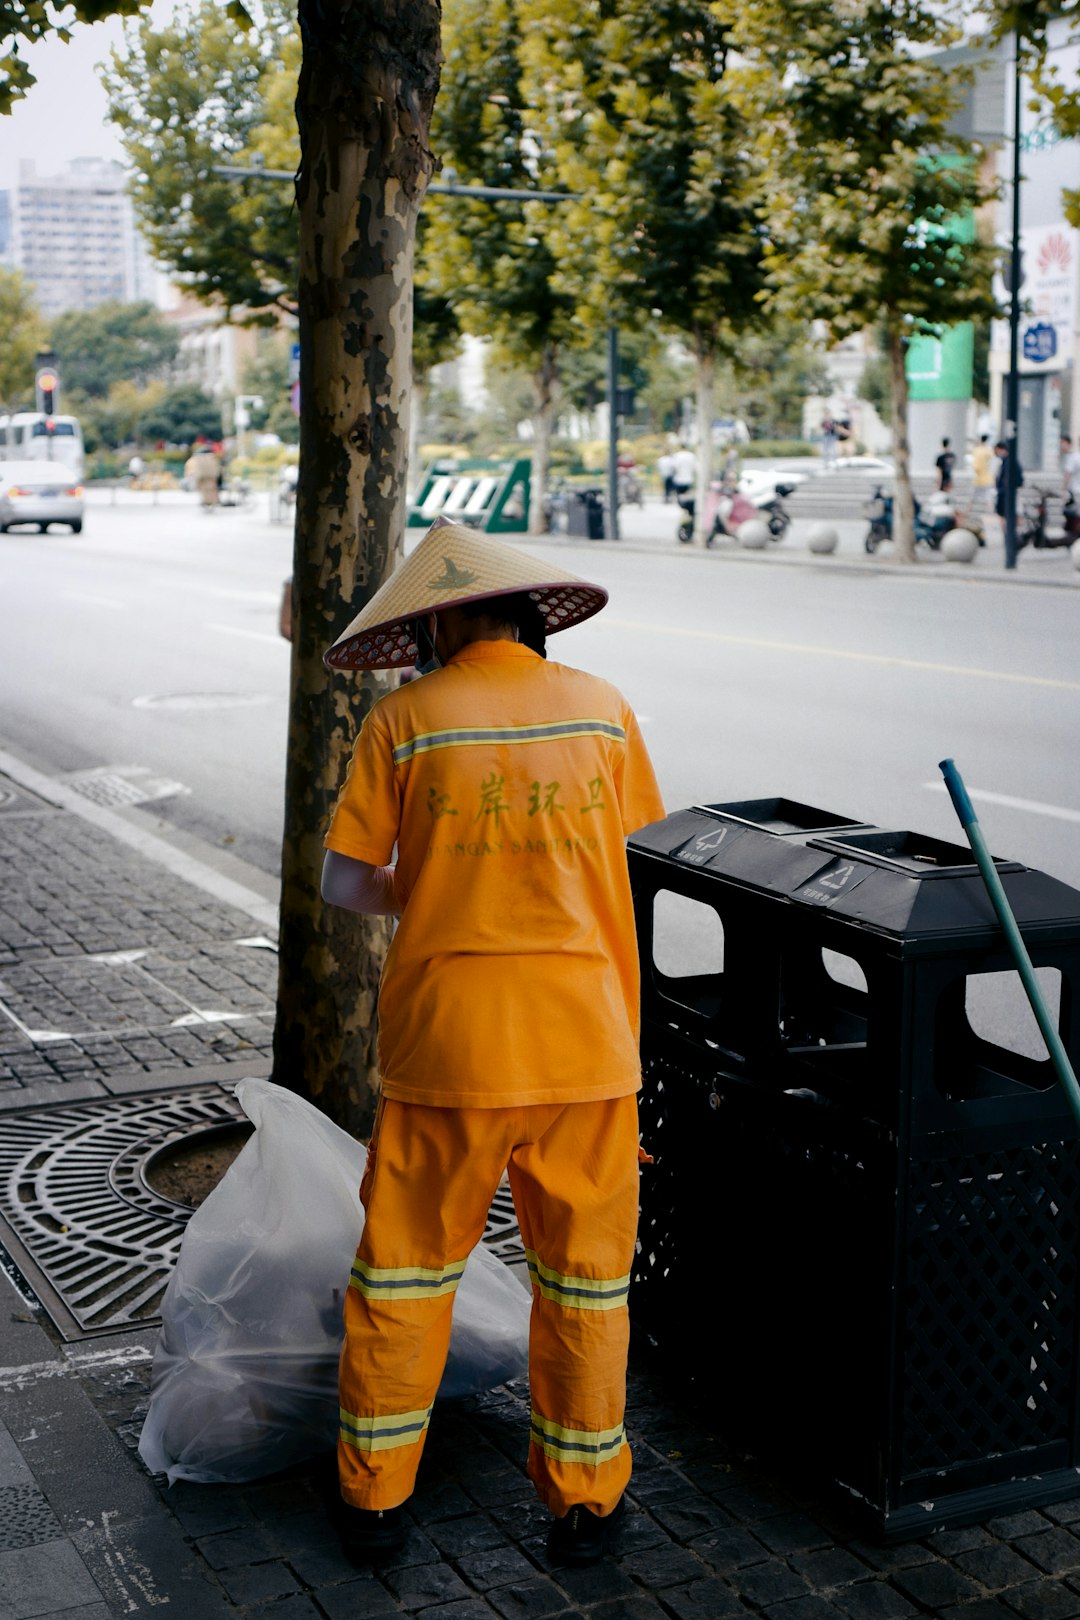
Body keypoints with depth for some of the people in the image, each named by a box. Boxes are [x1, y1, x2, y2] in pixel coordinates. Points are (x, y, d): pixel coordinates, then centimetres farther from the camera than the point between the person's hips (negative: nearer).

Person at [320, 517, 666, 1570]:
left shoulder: (404, 720, -3)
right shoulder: (603, 707, 4)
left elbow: (343, 883, -2)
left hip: (447, 1042, -1)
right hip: (587, 1038, 2)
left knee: (403, 1272, 14)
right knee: (585, 1276, 14)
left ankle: (375, 1497, 24)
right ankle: (582, 1501, 26)